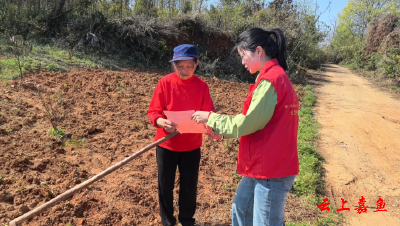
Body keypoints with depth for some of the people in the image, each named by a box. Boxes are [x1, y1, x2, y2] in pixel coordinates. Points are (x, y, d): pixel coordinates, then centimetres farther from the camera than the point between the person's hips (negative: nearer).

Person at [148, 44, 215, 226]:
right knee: (165, 185, 11)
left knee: (189, 186, 12)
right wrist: (161, 122, -31)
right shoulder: (165, 82, -9)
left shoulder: (202, 86, -4)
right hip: (166, 143, -1)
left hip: (191, 145, 1)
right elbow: (153, 112, -10)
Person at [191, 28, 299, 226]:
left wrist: (210, 117, -7)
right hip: (262, 165, 10)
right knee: (240, 209, 24)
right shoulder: (277, 76, 11)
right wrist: (221, 128, 9)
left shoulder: (269, 80, -20)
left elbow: (245, 124, -20)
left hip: (271, 170, -10)